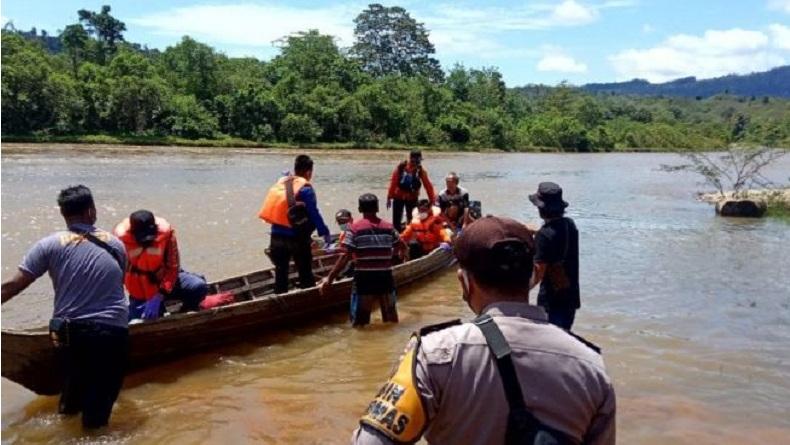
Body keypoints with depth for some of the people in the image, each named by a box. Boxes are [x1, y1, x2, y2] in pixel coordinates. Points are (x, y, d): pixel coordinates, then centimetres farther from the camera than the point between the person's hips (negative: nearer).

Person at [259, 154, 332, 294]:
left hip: (276, 236, 6)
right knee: (305, 274, 5)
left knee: (280, 273, 15)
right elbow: (314, 213, -15)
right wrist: (325, 233, -10)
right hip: (297, 238, -6)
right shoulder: (305, 188, -11)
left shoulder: (280, 183, 10)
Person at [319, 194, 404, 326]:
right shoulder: (388, 226, 3)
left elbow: (346, 257, -13)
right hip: (385, 278, 3)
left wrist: (330, 278, -11)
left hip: (364, 279, -3)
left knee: (359, 323, 7)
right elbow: (399, 250, 11)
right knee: (391, 320, 16)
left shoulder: (354, 228, -7)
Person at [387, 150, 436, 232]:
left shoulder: (421, 170, -9)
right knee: (396, 221, 2)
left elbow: (428, 186, -10)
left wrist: (433, 200, -13)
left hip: (412, 198, 1)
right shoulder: (400, 167, -12)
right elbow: (393, 182, -8)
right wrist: (389, 197, -6)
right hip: (398, 197, 0)